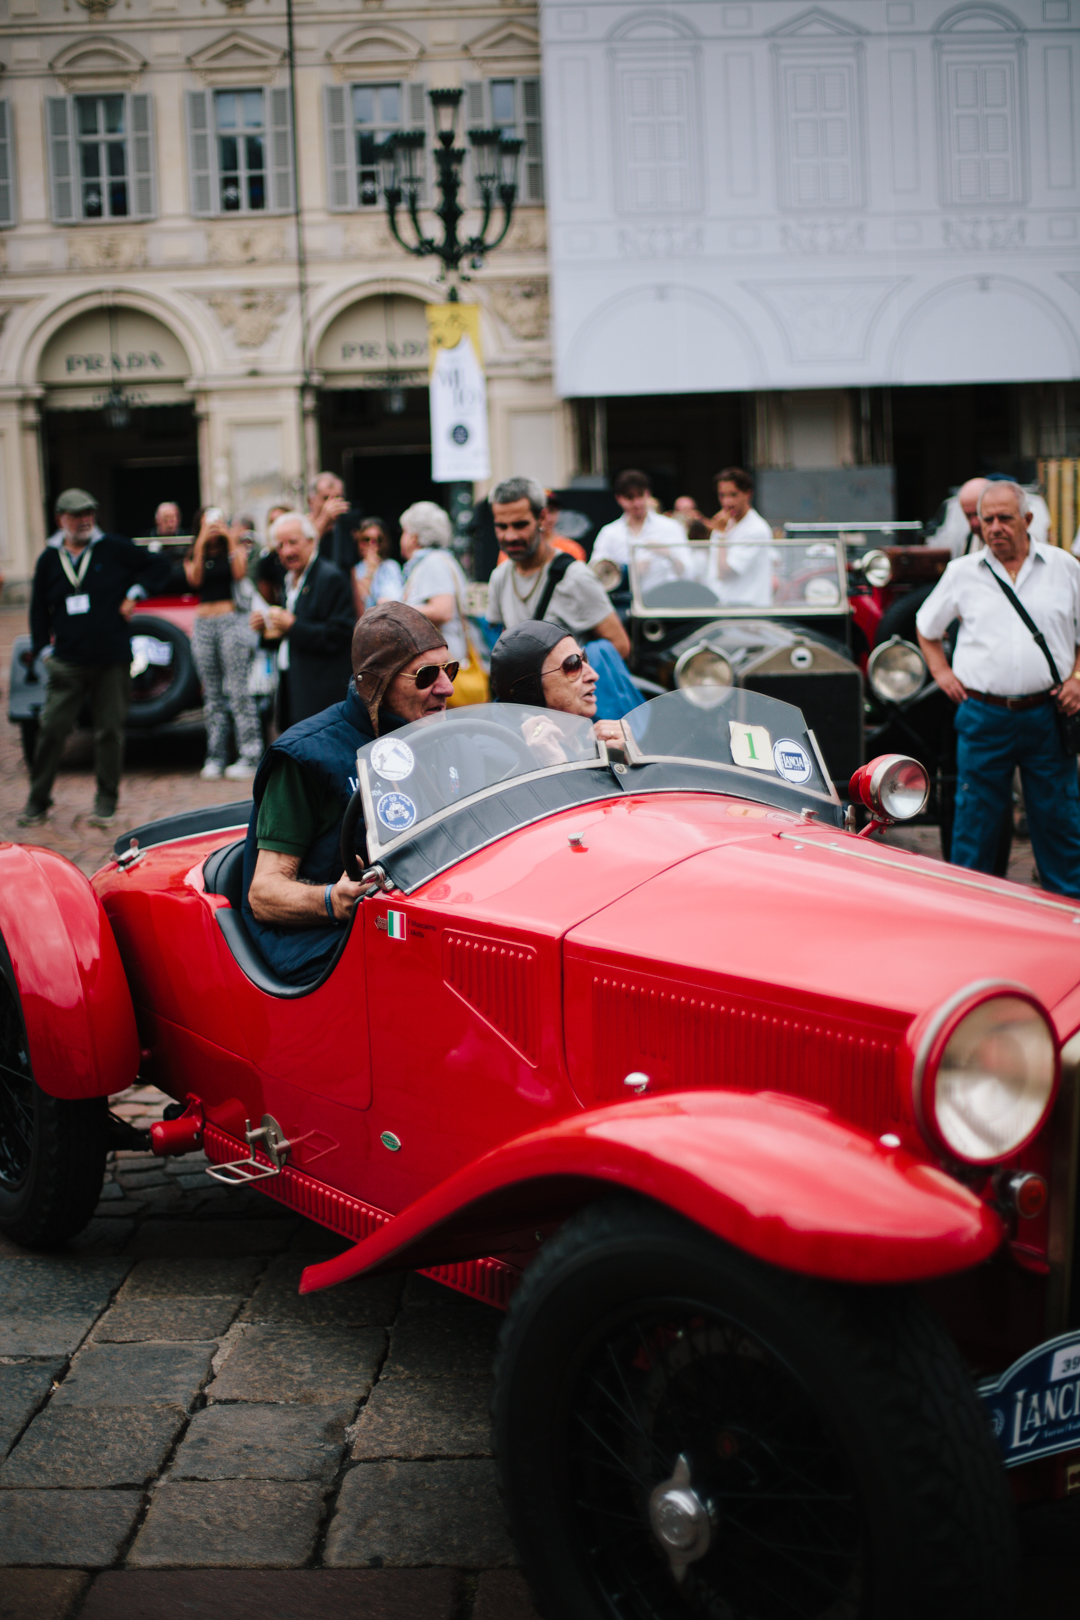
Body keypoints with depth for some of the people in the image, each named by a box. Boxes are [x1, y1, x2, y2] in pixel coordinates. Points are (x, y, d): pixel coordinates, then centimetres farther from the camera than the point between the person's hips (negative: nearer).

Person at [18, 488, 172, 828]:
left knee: (110, 730, 3)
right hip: (68, 662, 1)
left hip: (112, 660, -1)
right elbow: (39, 609, 15)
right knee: (52, 729, -4)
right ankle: (38, 801, 7)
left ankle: (106, 801, 15)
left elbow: (159, 567, 8)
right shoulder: (49, 560, 9)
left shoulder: (115, 549, 1)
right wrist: (39, 648, 7)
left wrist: (135, 593, -1)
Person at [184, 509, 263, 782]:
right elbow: (194, 579, -4)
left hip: (231, 621, -3)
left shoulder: (235, 550, 8)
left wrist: (233, 542, -8)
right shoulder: (193, 557, 14)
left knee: (238, 690, -10)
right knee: (212, 694, 4)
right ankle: (215, 757, 7)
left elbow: (240, 573, -9)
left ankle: (250, 756, -11)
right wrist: (201, 546, -8)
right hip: (203, 624, 4)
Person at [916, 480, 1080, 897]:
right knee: (974, 816, 4)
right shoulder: (962, 572, 7)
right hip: (983, 716, 0)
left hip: (1047, 715, 0)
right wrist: (941, 671, 8)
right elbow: (926, 627, 21)